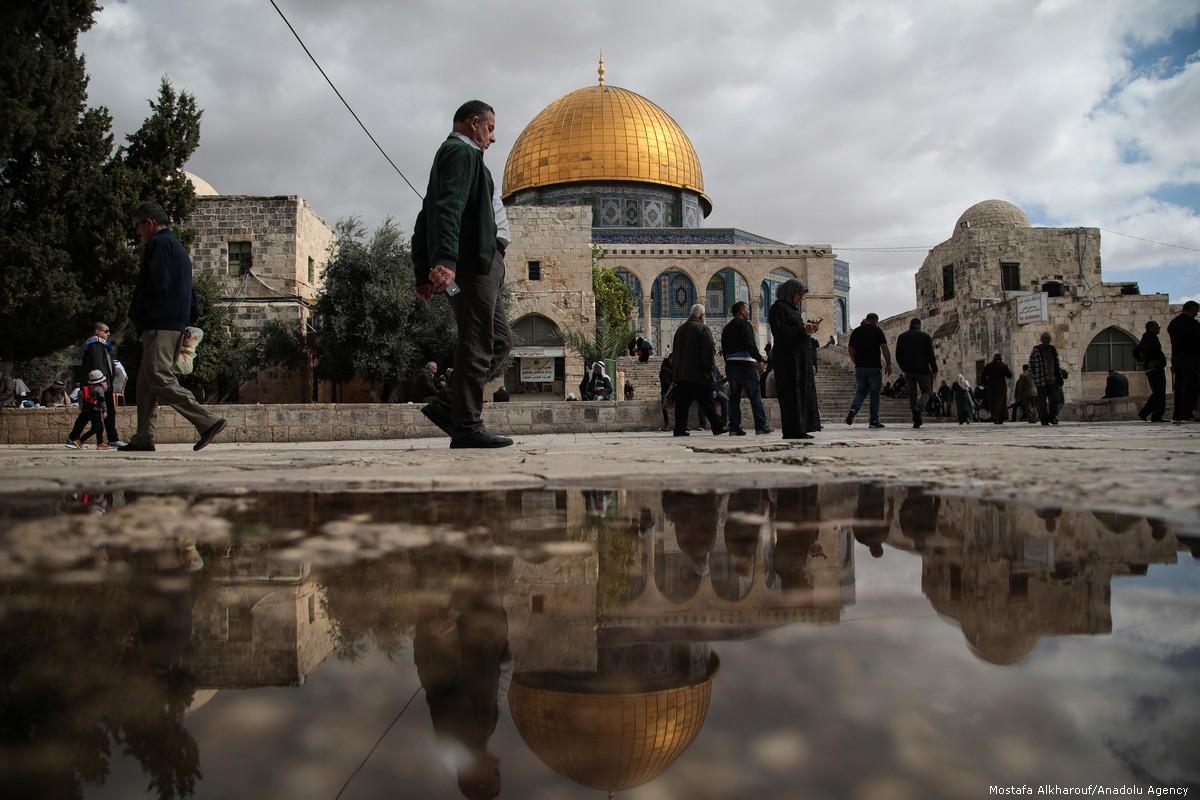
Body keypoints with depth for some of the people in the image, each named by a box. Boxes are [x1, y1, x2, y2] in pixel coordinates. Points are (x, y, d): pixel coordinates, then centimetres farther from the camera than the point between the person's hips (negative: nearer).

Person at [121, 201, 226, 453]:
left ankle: (208, 421, -20)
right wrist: (190, 319, 19)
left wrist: (137, 316, -8)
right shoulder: (178, 248, 25)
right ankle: (143, 439, 11)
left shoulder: (158, 244, -6)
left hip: (160, 325, -10)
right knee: (145, 383, 11)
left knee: (160, 379, -15)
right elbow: (189, 292, 24)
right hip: (177, 324, 10)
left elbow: (154, 285, -16)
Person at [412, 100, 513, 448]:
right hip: (472, 261, -10)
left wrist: (423, 273, 20)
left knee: (500, 341, 11)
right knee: (477, 347, -9)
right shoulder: (462, 151, -3)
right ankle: (467, 427, -6)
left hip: (478, 264, 10)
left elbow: (424, 222, 25)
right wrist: (445, 260, -33)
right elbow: (450, 208, -21)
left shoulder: (448, 153, 29)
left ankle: (450, 407, 8)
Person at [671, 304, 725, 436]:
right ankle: (717, 427, 3)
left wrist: (675, 372, 20)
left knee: (682, 402, 6)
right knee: (706, 402, -1)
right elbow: (709, 350, -15)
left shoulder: (680, 329, 15)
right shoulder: (703, 328, -6)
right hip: (698, 374, -6)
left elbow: (674, 351, 19)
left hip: (681, 374, 6)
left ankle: (680, 429, 2)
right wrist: (709, 369, -9)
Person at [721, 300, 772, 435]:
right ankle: (761, 425, -5)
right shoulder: (744, 324, -4)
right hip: (745, 363, -7)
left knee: (734, 396, 7)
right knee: (755, 395, -4)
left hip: (730, 365, 7)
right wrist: (759, 360, -16)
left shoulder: (726, 328, 20)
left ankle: (734, 427, 2)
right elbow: (750, 344, -16)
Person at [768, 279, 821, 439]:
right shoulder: (778, 308, -7)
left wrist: (810, 327, 6)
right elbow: (780, 331, -18)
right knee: (792, 393, -10)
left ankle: (800, 429, 11)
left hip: (801, 357, 10)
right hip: (788, 358, -10)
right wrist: (802, 330, -24)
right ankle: (792, 431, -9)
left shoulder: (793, 309, 22)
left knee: (803, 392, 8)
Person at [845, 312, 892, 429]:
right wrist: (888, 364, -1)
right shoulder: (877, 330, -1)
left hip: (859, 367, 4)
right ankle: (874, 420, 5)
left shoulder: (855, 331, 11)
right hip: (874, 367, -4)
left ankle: (853, 409, -15)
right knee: (874, 393, 4)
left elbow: (851, 350, 12)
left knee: (861, 391, 13)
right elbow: (884, 348, -7)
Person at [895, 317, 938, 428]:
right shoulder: (926, 336, 2)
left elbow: (898, 355, 9)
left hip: (908, 370, 2)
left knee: (912, 394, 8)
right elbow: (931, 355, -4)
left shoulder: (902, 337, 8)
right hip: (922, 369, -2)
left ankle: (916, 419, 2)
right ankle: (919, 408, -22)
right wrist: (934, 370, 2)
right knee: (926, 392, 8)